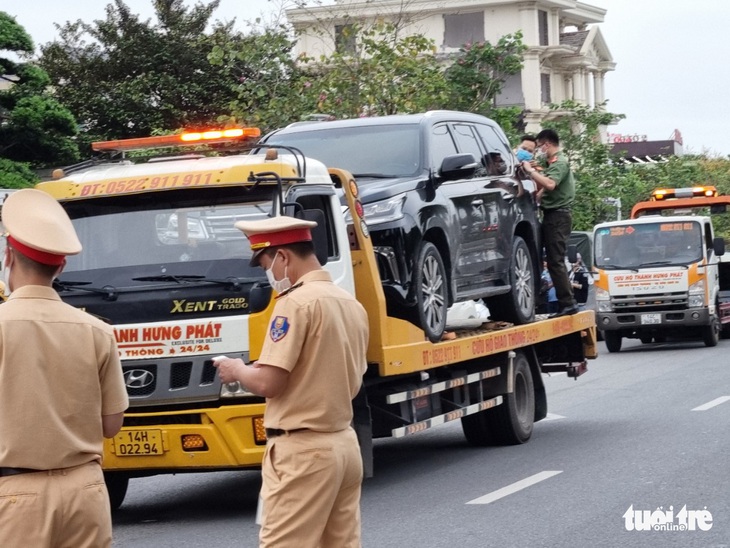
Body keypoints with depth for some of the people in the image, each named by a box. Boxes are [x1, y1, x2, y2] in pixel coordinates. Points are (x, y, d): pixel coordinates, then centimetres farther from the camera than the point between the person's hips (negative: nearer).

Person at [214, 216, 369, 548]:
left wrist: (237, 371, 2)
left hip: (302, 450, -9)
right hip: (344, 444, 9)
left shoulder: (297, 302, -14)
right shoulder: (351, 304, 13)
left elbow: (268, 383, -19)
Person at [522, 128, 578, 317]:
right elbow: (543, 187, 21)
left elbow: (550, 184, -28)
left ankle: (567, 303, -13)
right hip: (552, 215, 10)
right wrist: (535, 171, 9)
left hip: (557, 216, -10)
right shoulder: (551, 163, 19)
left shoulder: (560, 162, -11)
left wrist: (531, 171, -19)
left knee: (555, 261, -12)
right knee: (554, 260, 13)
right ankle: (566, 303, 17)